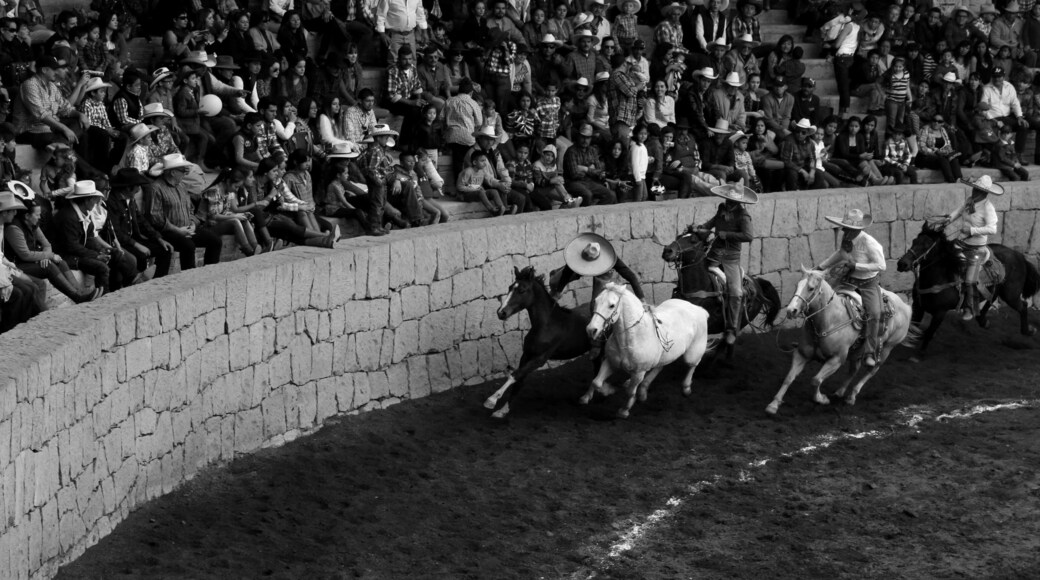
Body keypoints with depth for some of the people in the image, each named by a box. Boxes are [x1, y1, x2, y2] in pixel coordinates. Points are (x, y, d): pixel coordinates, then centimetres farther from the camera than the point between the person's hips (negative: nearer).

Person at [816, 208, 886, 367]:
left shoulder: (869, 243, -24)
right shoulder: (845, 237, -5)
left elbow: (881, 266, -23)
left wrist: (856, 265, -28)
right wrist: (822, 266, 16)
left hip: (868, 284, -6)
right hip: (847, 281, 6)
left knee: (874, 313, -24)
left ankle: (870, 353, -17)